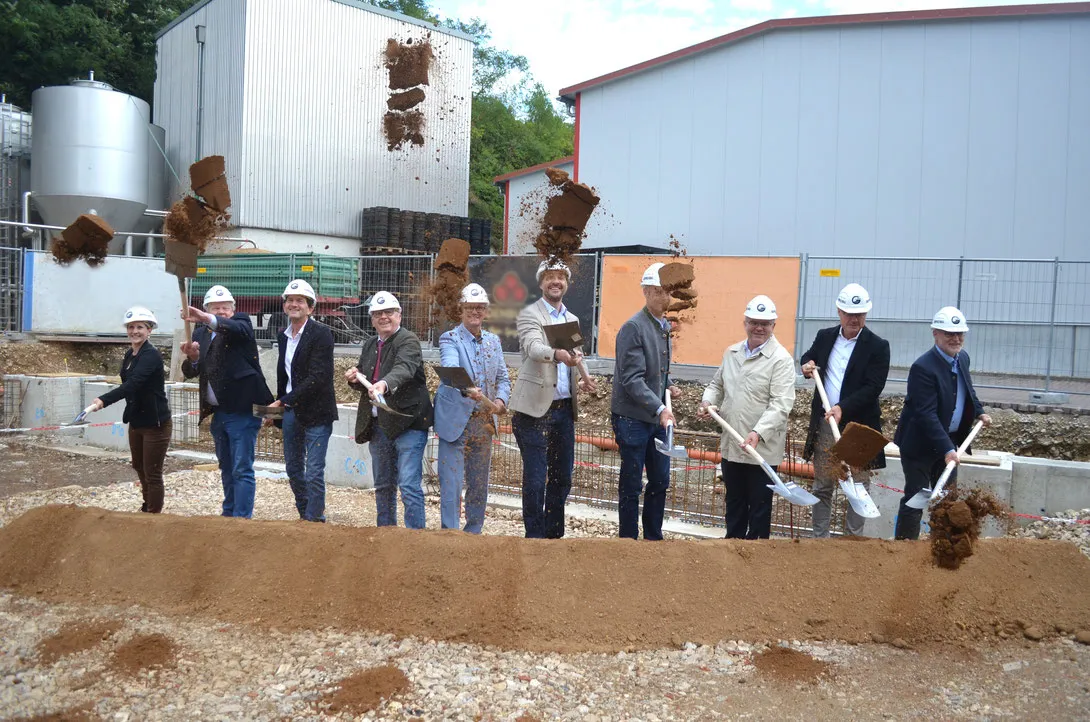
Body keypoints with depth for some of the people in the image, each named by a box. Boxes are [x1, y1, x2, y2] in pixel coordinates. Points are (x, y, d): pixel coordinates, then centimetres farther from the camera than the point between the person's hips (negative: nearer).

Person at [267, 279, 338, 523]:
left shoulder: (321, 334, -13)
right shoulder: (283, 337, 10)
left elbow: (317, 377, -20)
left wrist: (284, 401, -21)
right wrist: (278, 405, 15)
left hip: (315, 412, -8)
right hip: (290, 411, 8)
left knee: (314, 473, -6)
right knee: (293, 469, 17)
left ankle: (315, 521, 6)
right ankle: (305, 516, 33)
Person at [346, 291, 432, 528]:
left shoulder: (408, 340, -9)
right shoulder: (370, 345, 14)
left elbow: (404, 368, -30)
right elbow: (364, 383, 23)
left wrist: (384, 384, -49)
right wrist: (355, 378, 0)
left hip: (407, 422, -8)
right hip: (378, 425, 8)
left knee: (409, 485, -11)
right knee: (383, 486, 17)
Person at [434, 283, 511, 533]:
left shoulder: (493, 341, 12)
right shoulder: (450, 339, -6)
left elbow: (503, 377, 14)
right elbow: (450, 371, -25)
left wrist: (501, 400, -7)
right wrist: (467, 389, -45)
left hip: (485, 422, 6)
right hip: (455, 421, -5)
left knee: (479, 483, 13)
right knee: (451, 483, -5)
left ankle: (474, 532, 27)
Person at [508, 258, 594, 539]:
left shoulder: (572, 320, 16)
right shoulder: (529, 315, -5)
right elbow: (533, 348, -25)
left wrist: (580, 381, 8)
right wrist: (557, 354, -44)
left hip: (564, 408, 6)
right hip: (535, 408, -6)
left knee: (562, 477, 12)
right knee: (535, 479, -3)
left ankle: (554, 535, 25)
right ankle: (534, 536, 10)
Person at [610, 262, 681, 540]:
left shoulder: (665, 326, 11)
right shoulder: (633, 327, -16)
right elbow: (632, 379, -21)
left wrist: (668, 387, 4)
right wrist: (659, 409, -28)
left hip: (659, 417, 8)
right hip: (633, 418, -8)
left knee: (660, 482, 15)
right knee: (631, 485, 2)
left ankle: (654, 537, 28)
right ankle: (629, 538, 15)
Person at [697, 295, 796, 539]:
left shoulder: (781, 359, -12)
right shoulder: (731, 353, 9)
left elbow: (780, 404, -19)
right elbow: (717, 384, 22)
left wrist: (758, 433, -31)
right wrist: (708, 401, 0)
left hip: (763, 448, -6)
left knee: (759, 505, 6)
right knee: (734, 501, 19)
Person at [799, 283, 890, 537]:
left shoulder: (878, 346, -7)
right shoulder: (824, 336, 6)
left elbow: (873, 387, -14)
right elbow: (808, 357, 25)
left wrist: (843, 408, -25)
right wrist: (807, 365, 1)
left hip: (858, 426, -4)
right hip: (824, 424, 4)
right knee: (822, 486, 12)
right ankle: (819, 538, 23)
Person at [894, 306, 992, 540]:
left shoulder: (962, 358, 4)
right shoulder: (923, 368, -23)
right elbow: (926, 415, -28)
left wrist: (979, 412, 11)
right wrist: (946, 449, -32)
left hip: (948, 441, 8)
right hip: (920, 445, -8)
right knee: (915, 499, -2)